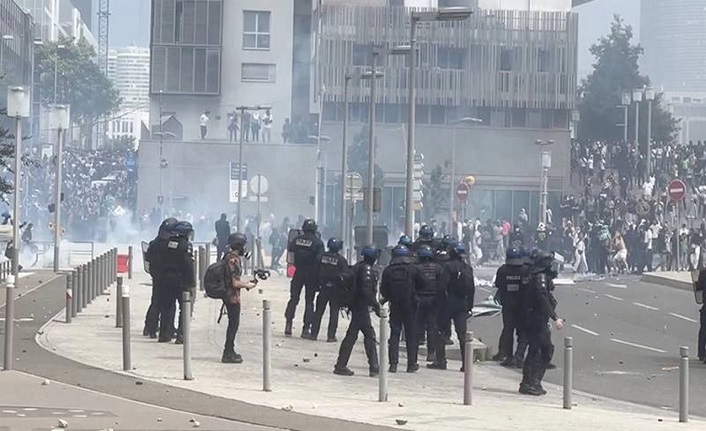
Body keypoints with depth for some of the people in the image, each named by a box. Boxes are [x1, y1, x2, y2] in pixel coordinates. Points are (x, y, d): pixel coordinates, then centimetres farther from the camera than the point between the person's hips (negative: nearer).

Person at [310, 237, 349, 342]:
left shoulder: (322, 257, 0)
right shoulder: (341, 260, -9)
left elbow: (316, 271, 6)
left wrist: (317, 285, 15)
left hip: (323, 287, 2)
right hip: (335, 289, -2)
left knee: (319, 311, 10)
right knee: (334, 313, 3)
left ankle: (313, 334, 9)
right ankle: (331, 336, 0)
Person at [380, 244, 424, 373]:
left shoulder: (388, 271, -2)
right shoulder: (413, 269, -6)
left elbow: (383, 290, 1)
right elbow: (422, 284, 1)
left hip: (394, 306, 1)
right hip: (410, 306, -1)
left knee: (394, 334, 7)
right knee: (411, 335, 6)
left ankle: (393, 363, 1)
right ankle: (412, 364, 8)